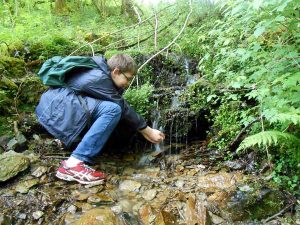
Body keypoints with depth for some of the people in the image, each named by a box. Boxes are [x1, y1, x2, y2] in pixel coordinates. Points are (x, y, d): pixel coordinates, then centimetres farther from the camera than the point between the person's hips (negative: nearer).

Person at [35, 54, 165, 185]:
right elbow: (123, 108, -14)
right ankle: (73, 164, -27)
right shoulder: (99, 78, -16)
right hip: (57, 106, -10)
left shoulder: (99, 72, 13)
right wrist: (148, 131, -6)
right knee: (112, 109, -25)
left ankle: (66, 136, 9)